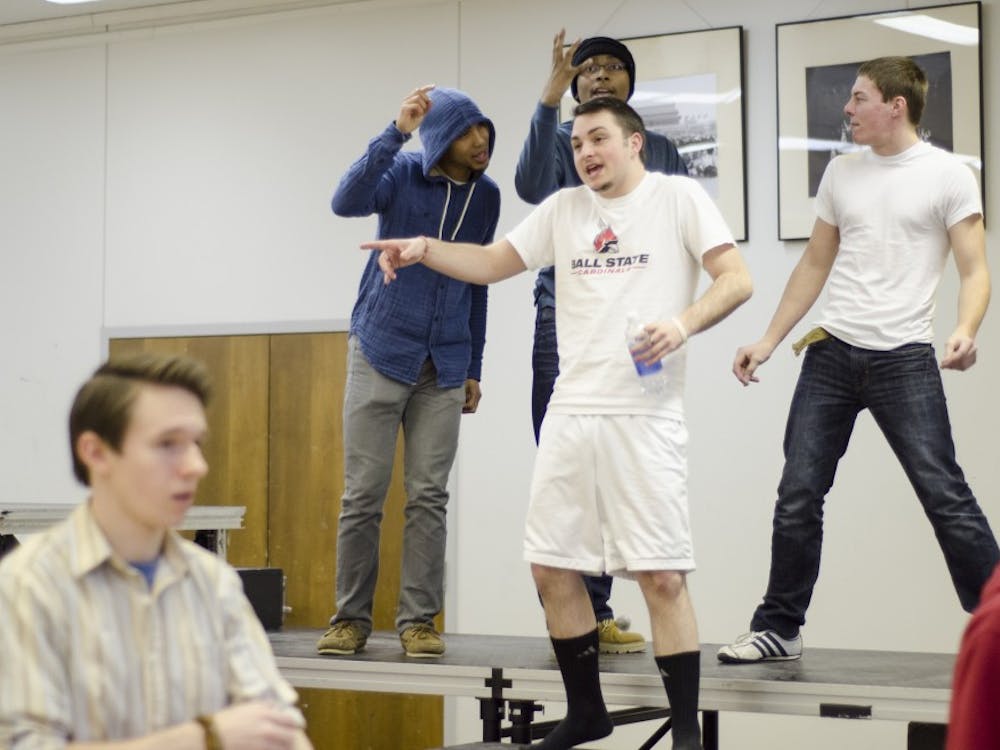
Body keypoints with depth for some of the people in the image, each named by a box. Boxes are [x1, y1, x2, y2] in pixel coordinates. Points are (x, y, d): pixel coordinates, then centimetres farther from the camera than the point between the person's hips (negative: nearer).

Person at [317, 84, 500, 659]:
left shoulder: (485, 196, 6)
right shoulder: (402, 175, -6)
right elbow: (347, 201, -26)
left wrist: (473, 369, 13)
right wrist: (397, 133, -35)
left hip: (444, 366, 3)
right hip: (380, 353, -3)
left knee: (429, 495, 0)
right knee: (364, 493, 0)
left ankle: (419, 620, 6)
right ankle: (352, 618, 10)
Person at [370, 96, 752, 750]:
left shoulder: (679, 197, 1)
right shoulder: (564, 209, 15)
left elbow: (736, 280, -4)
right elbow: (493, 263, 15)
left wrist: (684, 322, -22)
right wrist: (425, 250, -2)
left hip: (645, 416, -5)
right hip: (570, 413, 6)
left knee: (662, 576, -7)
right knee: (552, 568, 8)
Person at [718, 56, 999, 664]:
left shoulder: (948, 175, -3)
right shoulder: (842, 173, 12)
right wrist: (769, 341, 13)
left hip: (904, 358, -5)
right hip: (831, 352, 5)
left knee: (946, 496, -7)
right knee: (798, 495, 4)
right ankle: (780, 628, 15)